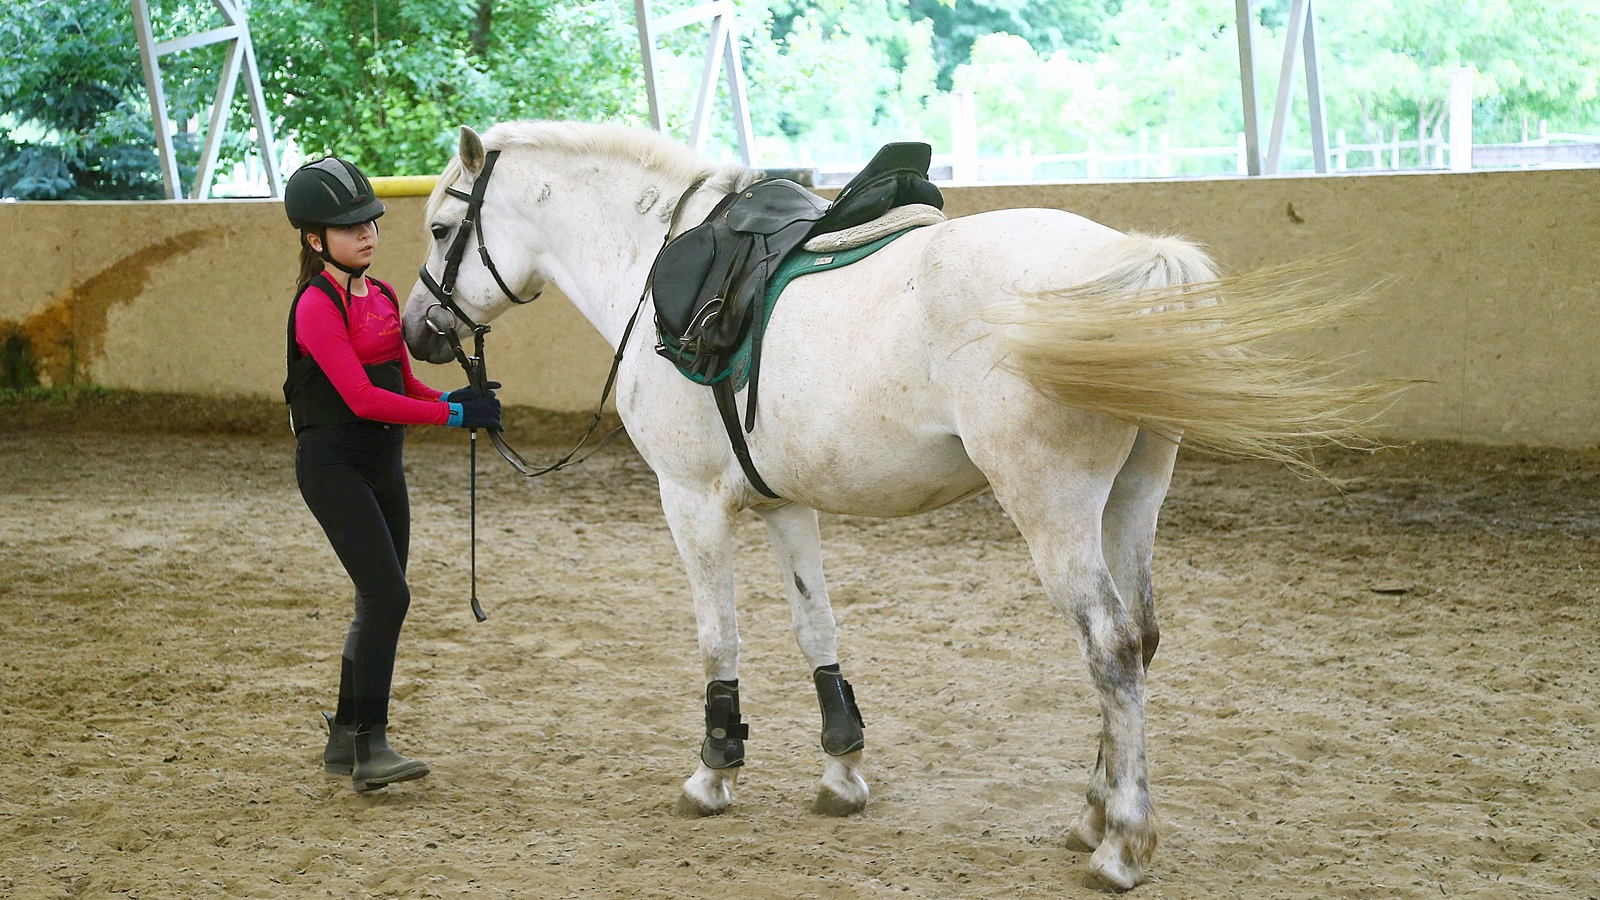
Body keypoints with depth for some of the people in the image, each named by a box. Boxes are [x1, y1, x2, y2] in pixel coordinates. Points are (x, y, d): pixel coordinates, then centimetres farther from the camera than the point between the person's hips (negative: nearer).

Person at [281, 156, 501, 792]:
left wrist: (453, 400, -4)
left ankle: (345, 739, 22)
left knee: (380, 603, 11)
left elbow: (401, 382, 17)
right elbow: (362, 397, -22)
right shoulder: (317, 305, -14)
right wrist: (451, 414, -22)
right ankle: (369, 746, -12)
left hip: (382, 464, 9)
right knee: (387, 595, -16)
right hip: (332, 463, -9)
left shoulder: (381, 297, 13)